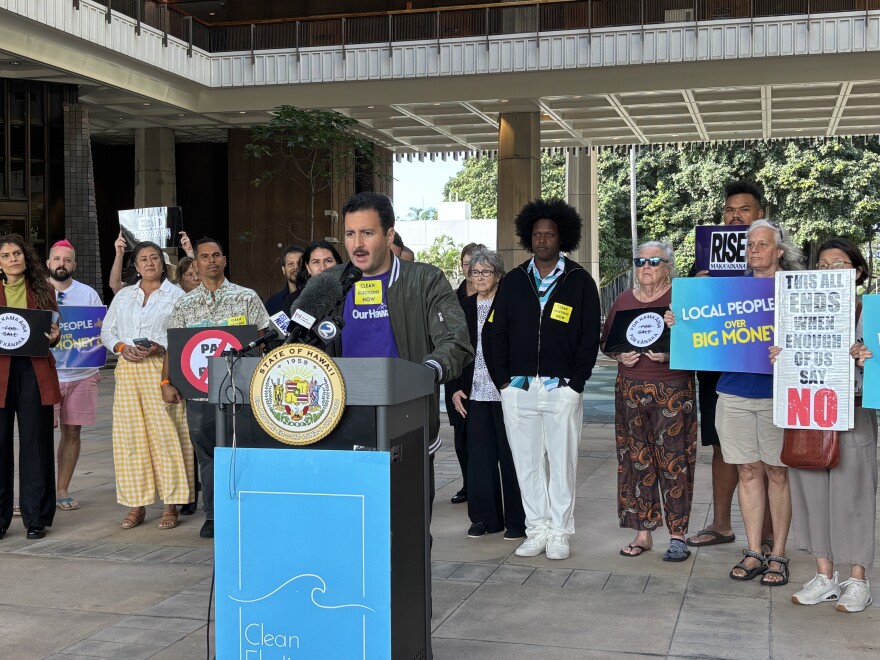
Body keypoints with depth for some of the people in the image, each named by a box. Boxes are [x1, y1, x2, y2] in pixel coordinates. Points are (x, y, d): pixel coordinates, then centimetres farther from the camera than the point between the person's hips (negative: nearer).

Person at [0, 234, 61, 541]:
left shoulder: (42, 290, 9)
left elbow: (53, 333, 12)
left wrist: (53, 336, -10)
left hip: (35, 373, 0)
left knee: (35, 444, 3)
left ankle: (36, 518, 11)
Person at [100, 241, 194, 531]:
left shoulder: (176, 295, 5)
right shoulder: (123, 295, 18)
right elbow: (107, 331, 17)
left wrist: (160, 348, -17)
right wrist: (121, 347, -3)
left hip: (162, 368, -4)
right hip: (128, 370, 4)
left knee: (165, 434, -7)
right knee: (129, 436, 2)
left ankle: (171, 505, 0)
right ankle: (136, 504, 10)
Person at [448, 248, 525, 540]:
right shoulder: (464, 307, 11)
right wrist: (455, 389, 6)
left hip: (505, 392, -4)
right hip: (474, 394, 5)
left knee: (510, 456, 1)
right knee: (479, 455, 7)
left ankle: (516, 520, 11)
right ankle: (485, 518, 18)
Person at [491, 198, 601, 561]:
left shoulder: (580, 282, 3)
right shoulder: (513, 281, 10)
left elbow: (590, 337, 0)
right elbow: (498, 333, 11)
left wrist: (575, 383, -7)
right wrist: (504, 380, 2)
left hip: (562, 389, -3)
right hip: (518, 389, 3)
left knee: (562, 463, 2)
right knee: (526, 463, 6)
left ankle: (559, 533, 12)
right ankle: (537, 530, 16)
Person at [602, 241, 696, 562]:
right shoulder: (624, 300, 13)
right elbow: (605, 342, 16)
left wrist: (670, 353, -19)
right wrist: (620, 356, -4)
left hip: (673, 390, -4)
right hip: (630, 390, 4)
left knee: (673, 461, -4)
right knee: (636, 461, 5)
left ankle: (678, 536, 5)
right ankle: (643, 533, 14)